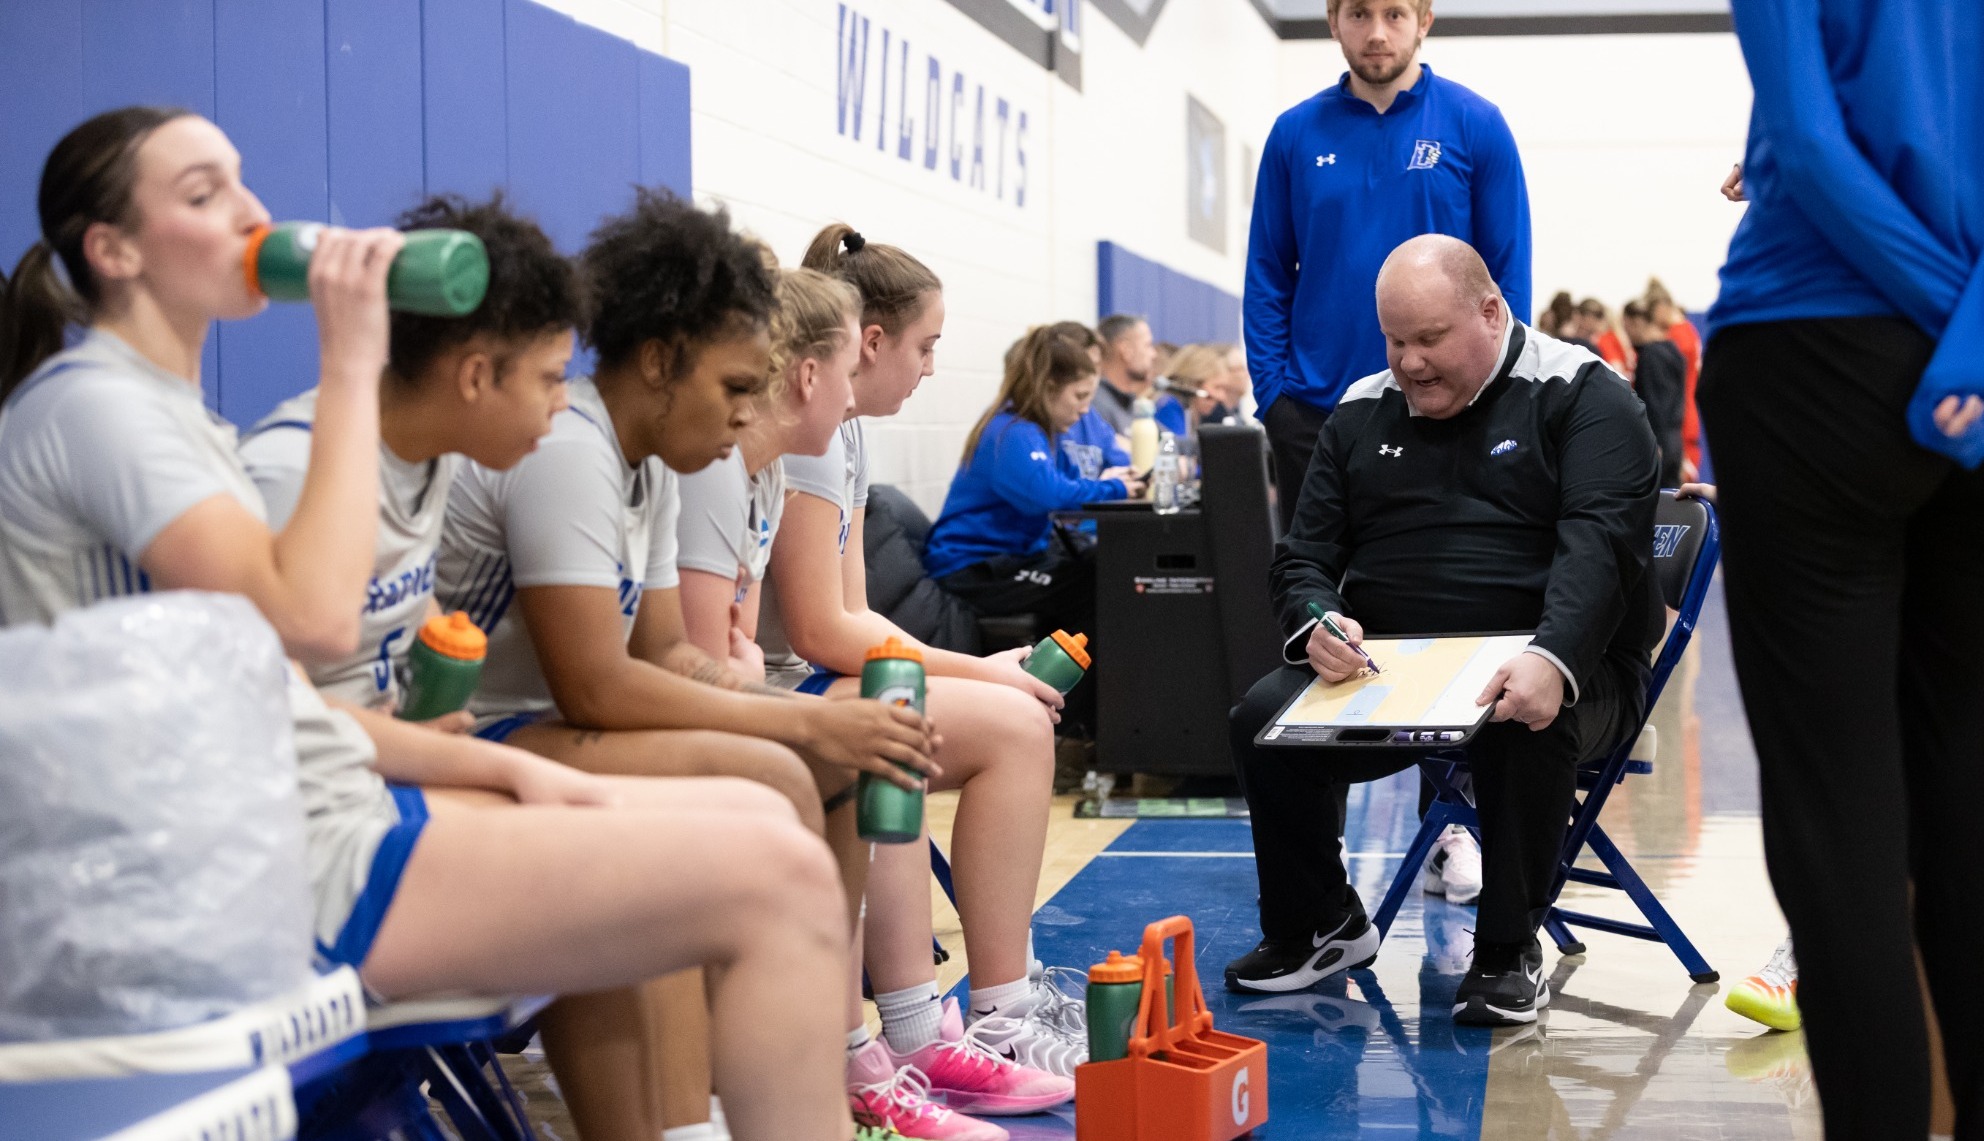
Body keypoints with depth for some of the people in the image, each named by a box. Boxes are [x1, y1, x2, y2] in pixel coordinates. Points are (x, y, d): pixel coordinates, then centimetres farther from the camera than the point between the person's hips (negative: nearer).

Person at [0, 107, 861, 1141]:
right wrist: (351, 366, -15)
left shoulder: (169, 413, 21)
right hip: (279, 867, -10)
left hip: (324, 816, 10)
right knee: (775, 875, -17)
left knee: (756, 815, 8)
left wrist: (502, 767, 8)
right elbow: (315, 617, -24)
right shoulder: (87, 404, -10)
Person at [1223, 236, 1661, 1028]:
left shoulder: (1581, 397, -3)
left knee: (1526, 726, -37)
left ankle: (1509, 949, -14)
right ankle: (1318, 926, 4)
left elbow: (1599, 545, -17)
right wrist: (1317, 624, -11)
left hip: (1541, 670, -4)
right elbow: (1304, 554, 15)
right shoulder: (1363, 413, 14)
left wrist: (1551, 662, -36)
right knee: (1263, 718, -20)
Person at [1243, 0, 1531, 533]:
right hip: (1313, 409, 2)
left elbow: (1509, 274, -3)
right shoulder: (1295, 133, 3)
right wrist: (1271, 388, -4)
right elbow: (1268, 275, 6)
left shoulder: (1477, 125, -3)